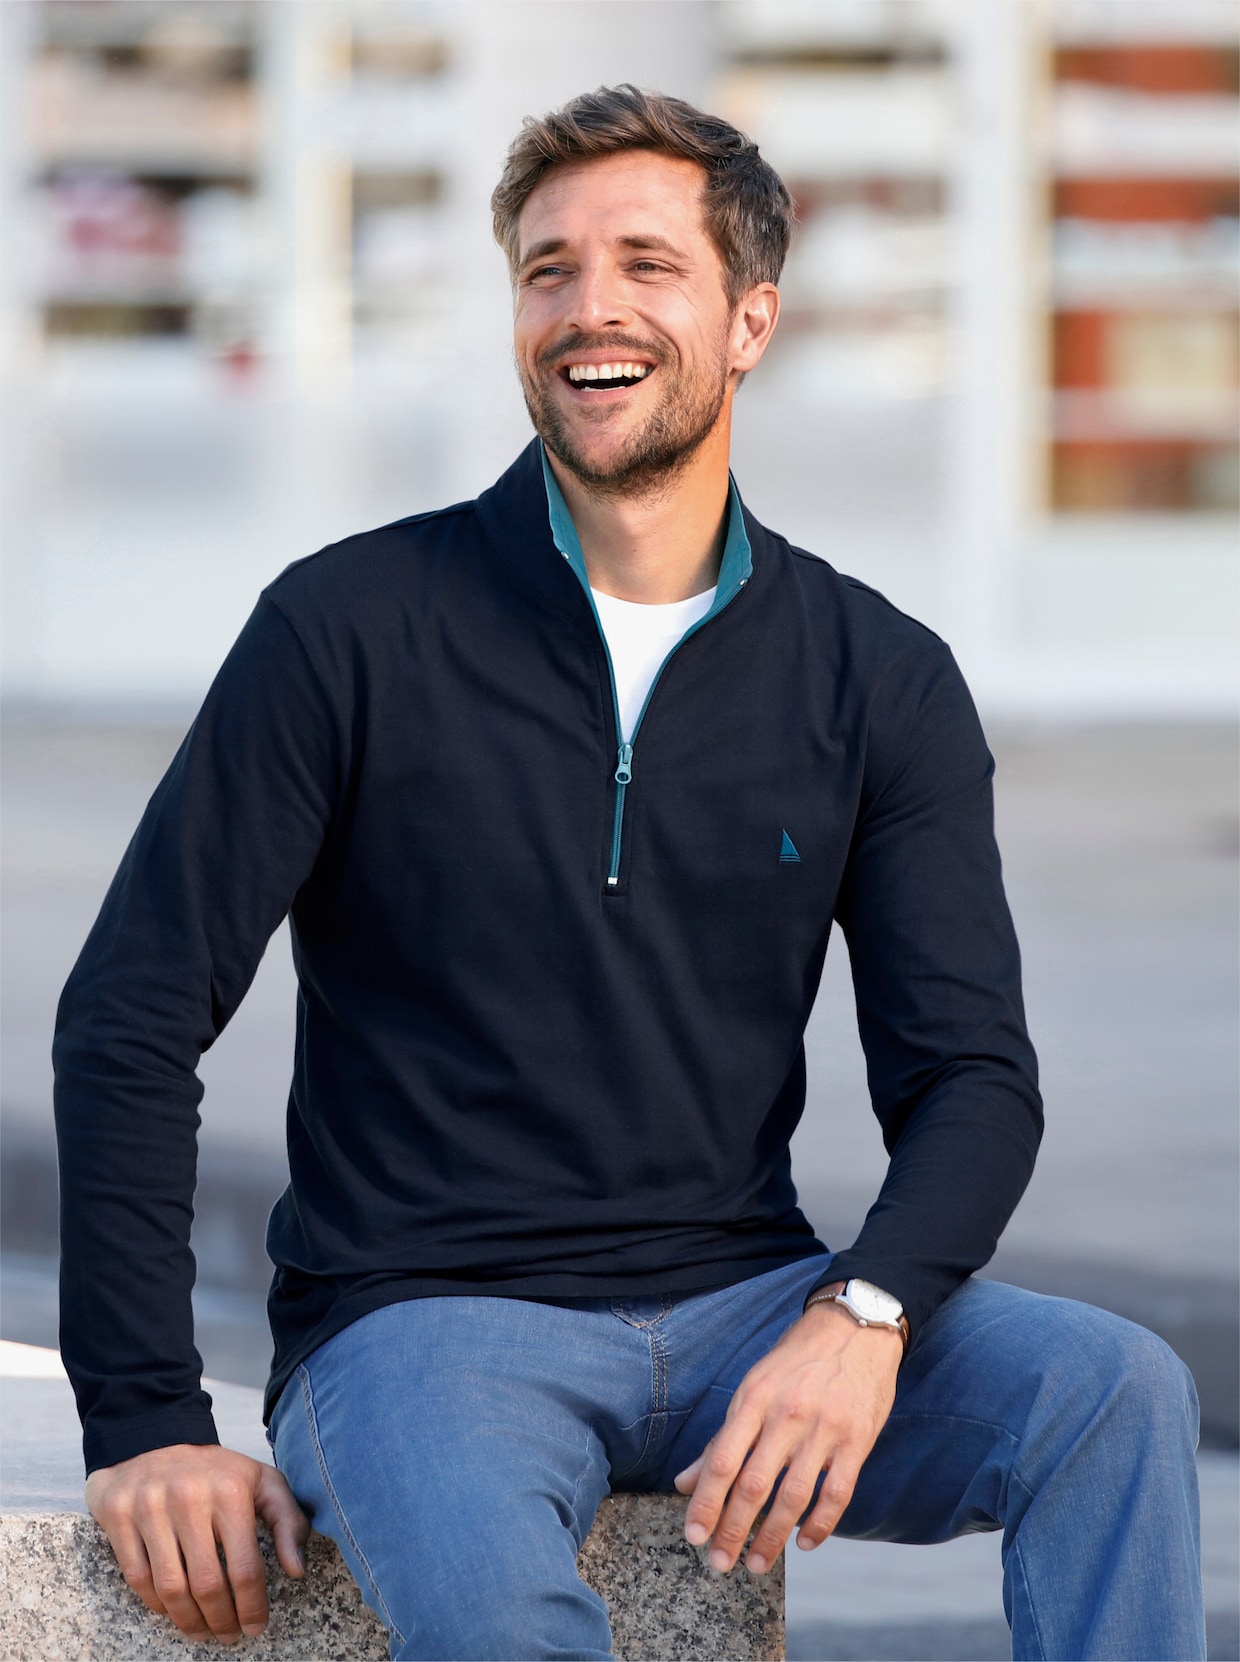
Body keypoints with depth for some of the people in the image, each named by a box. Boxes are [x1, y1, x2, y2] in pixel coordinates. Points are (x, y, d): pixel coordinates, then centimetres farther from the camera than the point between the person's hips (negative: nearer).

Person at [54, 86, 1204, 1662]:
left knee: (1118, 1392, -23)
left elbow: (971, 1073, 2)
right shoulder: (354, 629, -2)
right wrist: (146, 1423, -9)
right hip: (425, 1322, -3)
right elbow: (131, 1017, -2)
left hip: (745, 1300, 3)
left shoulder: (877, 681, 6)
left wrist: (862, 1314, -20)